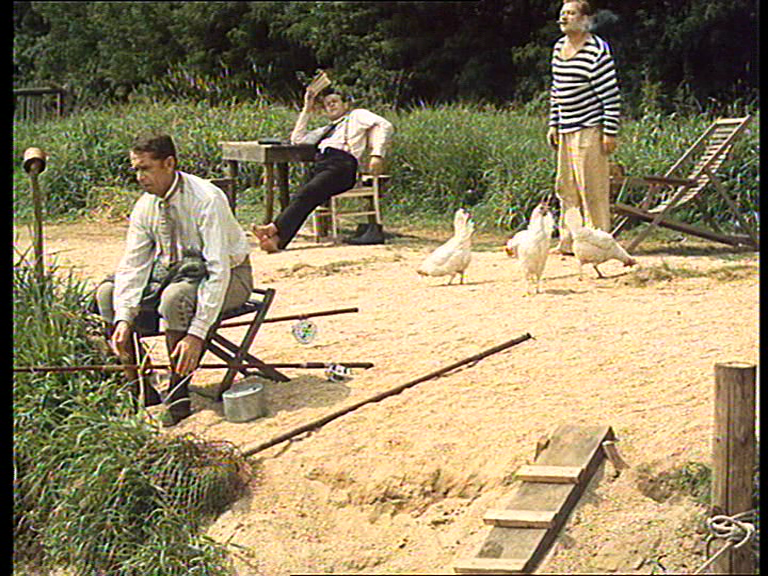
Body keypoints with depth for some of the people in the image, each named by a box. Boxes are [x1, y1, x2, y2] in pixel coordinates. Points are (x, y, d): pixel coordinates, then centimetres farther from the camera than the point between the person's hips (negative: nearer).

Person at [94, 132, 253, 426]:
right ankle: (136, 388, -5)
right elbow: (132, 266, -7)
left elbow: (218, 271, -31)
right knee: (108, 292, -10)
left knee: (176, 295, -38)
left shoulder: (207, 200, -27)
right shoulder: (145, 206, -7)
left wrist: (197, 334, -38)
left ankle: (178, 393, -22)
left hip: (229, 276, -7)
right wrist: (123, 319, -23)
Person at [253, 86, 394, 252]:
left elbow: (385, 125, 7)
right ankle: (277, 240, -44)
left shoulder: (357, 116, 23)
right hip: (320, 166, 6)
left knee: (306, 193, -29)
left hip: (341, 165, -6)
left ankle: (276, 229, -44)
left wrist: (377, 154, -9)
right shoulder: (327, 129, 41)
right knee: (304, 198, -23)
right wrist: (307, 110, 33)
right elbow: (297, 139, 36)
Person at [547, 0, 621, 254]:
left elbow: (611, 95, -13)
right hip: (566, 131, 8)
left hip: (589, 129, -8)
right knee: (565, 187, 11)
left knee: (591, 188, -5)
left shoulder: (596, 50, -13)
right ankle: (568, 243, 19)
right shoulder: (559, 47, 13)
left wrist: (610, 132, -15)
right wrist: (553, 124, 17)